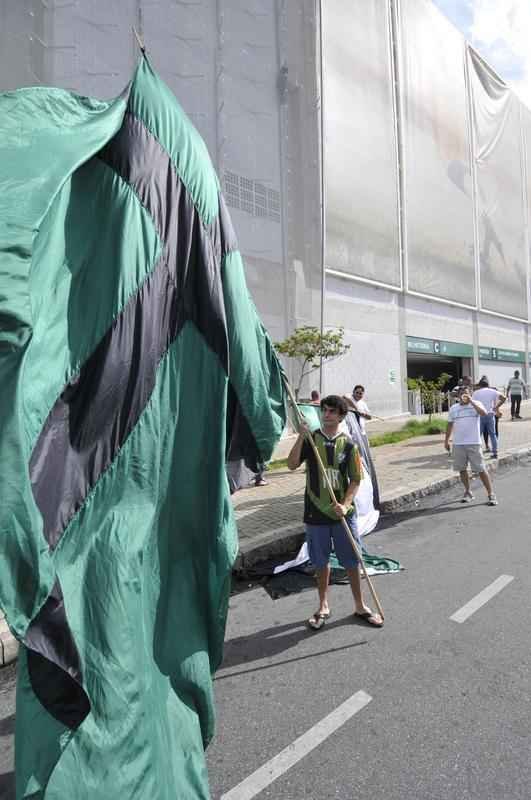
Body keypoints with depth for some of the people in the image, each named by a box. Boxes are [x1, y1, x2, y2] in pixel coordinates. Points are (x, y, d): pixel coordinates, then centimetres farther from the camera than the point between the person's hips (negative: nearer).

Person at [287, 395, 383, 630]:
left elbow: (356, 480, -1)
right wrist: (300, 438, -22)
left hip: (343, 514, 0)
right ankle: (323, 607, 31)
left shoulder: (348, 445, -2)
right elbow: (292, 465, -12)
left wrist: (345, 504, -15)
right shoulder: (310, 439, -2)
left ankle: (360, 606, 28)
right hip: (316, 513, 0)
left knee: (352, 561, 9)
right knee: (321, 562, 13)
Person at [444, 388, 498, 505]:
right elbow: (450, 425, 17)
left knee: (481, 469, -3)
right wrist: (446, 440, 14)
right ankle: (468, 492, 24)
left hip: (474, 443, -4)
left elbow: (484, 413, -20)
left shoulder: (476, 404, 0)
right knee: (462, 469, 9)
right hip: (458, 444, 4)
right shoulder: (453, 408, 10)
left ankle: (491, 494, 6)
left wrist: (471, 401, -21)